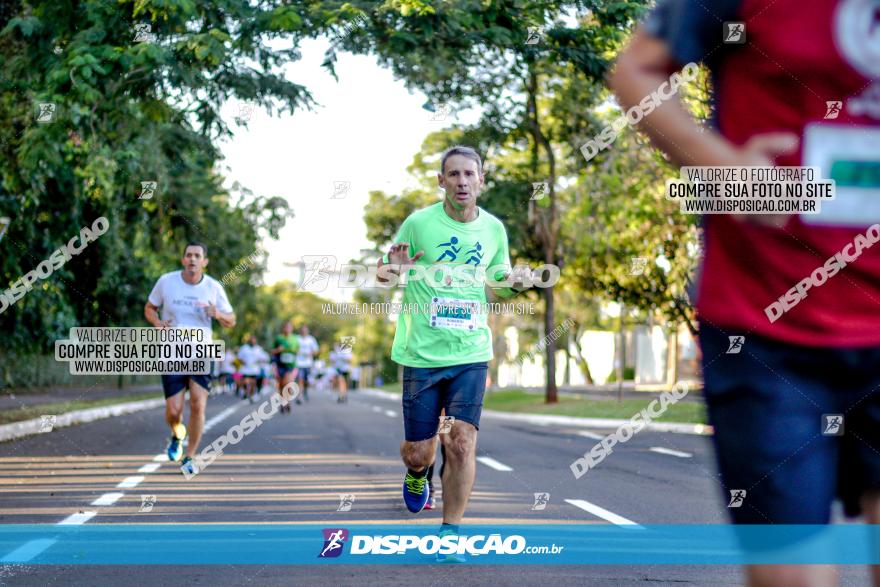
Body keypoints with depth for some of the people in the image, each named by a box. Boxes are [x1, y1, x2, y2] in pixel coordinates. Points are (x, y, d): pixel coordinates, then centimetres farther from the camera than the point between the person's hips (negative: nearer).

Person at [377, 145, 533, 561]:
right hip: (422, 354, -1)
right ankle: (417, 476, 41)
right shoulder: (419, 223, -7)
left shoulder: (493, 228, 4)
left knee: (462, 443, -10)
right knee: (418, 452, 4)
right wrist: (393, 269, -21)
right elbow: (382, 271, 3)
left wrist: (513, 283, -5)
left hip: (471, 353, 2)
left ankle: (450, 530, 4)